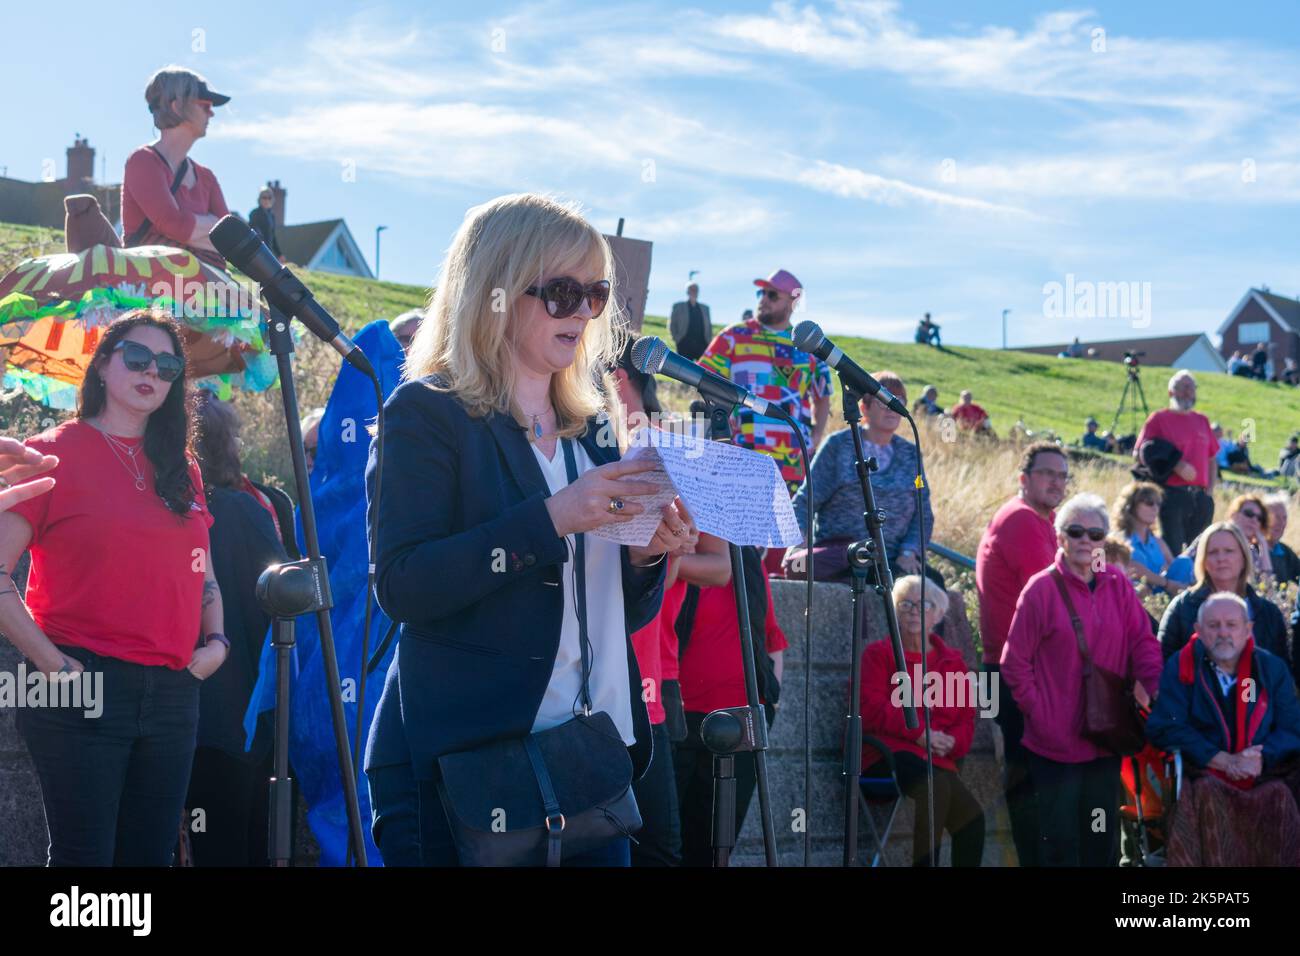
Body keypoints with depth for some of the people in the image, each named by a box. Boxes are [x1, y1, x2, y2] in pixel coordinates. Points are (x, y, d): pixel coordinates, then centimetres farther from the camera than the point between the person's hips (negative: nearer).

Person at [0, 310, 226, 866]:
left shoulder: (181, 469, 15)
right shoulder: (54, 454, -3)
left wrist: (215, 642, 6)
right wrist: (52, 662, -15)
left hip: (172, 692, 6)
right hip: (83, 693, -6)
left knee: (151, 854, 7)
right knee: (84, 855, -5)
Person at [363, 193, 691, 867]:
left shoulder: (592, 430, 16)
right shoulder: (428, 413, -4)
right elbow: (401, 585, -18)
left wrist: (646, 556, -2)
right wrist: (550, 519, -23)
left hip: (593, 761, 6)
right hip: (466, 758, -6)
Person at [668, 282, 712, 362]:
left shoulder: (705, 308, 19)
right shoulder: (678, 306, 12)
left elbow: (709, 326, 21)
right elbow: (672, 325, 12)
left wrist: (709, 340, 7)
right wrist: (676, 338, 0)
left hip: (702, 345, 2)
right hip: (685, 346, -2)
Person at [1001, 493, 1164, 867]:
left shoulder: (1118, 586, 5)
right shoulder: (1042, 588, -8)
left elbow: (1142, 643, 2)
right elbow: (1014, 663, -6)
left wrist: (1159, 689, -15)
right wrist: (1039, 713, -10)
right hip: (1056, 742, -4)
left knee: (1103, 840, 13)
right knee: (1061, 843, 2)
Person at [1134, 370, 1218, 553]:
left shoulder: (1202, 421, 19)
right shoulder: (1159, 419, 1)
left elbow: (1211, 458, 23)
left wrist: (1209, 489, 9)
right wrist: (1175, 466, -16)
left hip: (1200, 496, 6)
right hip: (1172, 495, -5)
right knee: (1172, 551, -8)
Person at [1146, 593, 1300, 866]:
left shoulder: (1272, 668, 13)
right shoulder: (1180, 667, 5)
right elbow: (1165, 728, -6)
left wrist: (1262, 758, -15)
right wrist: (1225, 761, -13)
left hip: (1264, 781, 2)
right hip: (1201, 776, -2)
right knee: (1208, 794, -33)